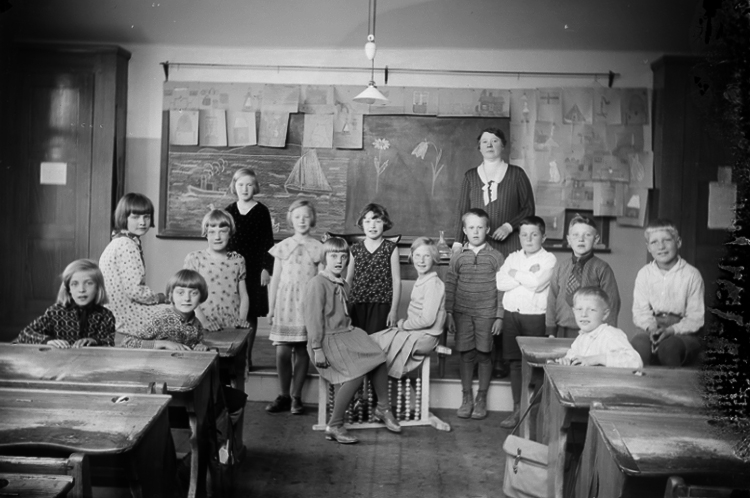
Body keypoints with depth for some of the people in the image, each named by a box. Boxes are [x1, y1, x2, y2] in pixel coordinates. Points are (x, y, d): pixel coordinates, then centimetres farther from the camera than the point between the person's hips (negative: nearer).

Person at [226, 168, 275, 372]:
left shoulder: (261, 211, -1)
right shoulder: (229, 211, 7)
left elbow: (268, 242, -2)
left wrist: (266, 268, -7)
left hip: (253, 269, -2)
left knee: (250, 315, 4)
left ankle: (247, 356, 13)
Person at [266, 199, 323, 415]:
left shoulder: (318, 248, 4)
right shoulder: (282, 247, 6)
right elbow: (275, 279, 9)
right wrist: (271, 308, 7)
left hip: (308, 303, 0)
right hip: (285, 302, 0)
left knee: (302, 351, 2)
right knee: (282, 351, -4)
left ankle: (296, 397, 13)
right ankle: (283, 396, 10)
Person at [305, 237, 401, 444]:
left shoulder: (343, 285, 15)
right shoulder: (317, 283, -12)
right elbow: (313, 318, -16)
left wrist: (350, 330, 13)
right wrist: (317, 350, -19)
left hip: (346, 334, 8)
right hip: (328, 339, -8)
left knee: (379, 359, -6)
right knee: (356, 373, -23)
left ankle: (382, 408, 14)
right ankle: (334, 426, -13)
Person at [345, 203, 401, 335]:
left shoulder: (391, 249, 1)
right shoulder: (355, 249, 8)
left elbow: (396, 280, 1)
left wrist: (393, 310, -3)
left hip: (380, 305, -3)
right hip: (356, 305, 3)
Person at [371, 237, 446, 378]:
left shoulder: (434, 284, -19)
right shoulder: (421, 281, 11)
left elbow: (427, 319, -23)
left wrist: (404, 325, -11)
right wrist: (403, 323, 0)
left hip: (424, 337, -9)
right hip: (415, 332, 9)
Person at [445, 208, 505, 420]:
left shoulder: (495, 257, 0)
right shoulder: (458, 257, 4)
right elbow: (450, 286, 6)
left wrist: (499, 316, -3)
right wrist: (449, 314, 2)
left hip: (486, 314, -1)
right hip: (462, 313, 1)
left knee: (483, 355, 4)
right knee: (466, 355, 5)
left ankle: (481, 399, 17)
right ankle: (467, 398, 17)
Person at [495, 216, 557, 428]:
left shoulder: (548, 259, 0)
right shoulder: (513, 258, 14)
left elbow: (537, 283, -15)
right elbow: (500, 282, 0)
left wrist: (516, 274, -2)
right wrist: (527, 276, -7)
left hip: (535, 317, -4)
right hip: (511, 315, 4)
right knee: (515, 363, 8)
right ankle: (517, 409, 16)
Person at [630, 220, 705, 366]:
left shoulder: (692, 274, -3)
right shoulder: (644, 274, 6)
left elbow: (696, 318, -5)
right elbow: (640, 311, 4)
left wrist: (672, 330, -20)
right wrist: (651, 328, -17)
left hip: (684, 333, -2)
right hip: (653, 329, 2)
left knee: (669, 346, -35)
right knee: (638, 343, -31)